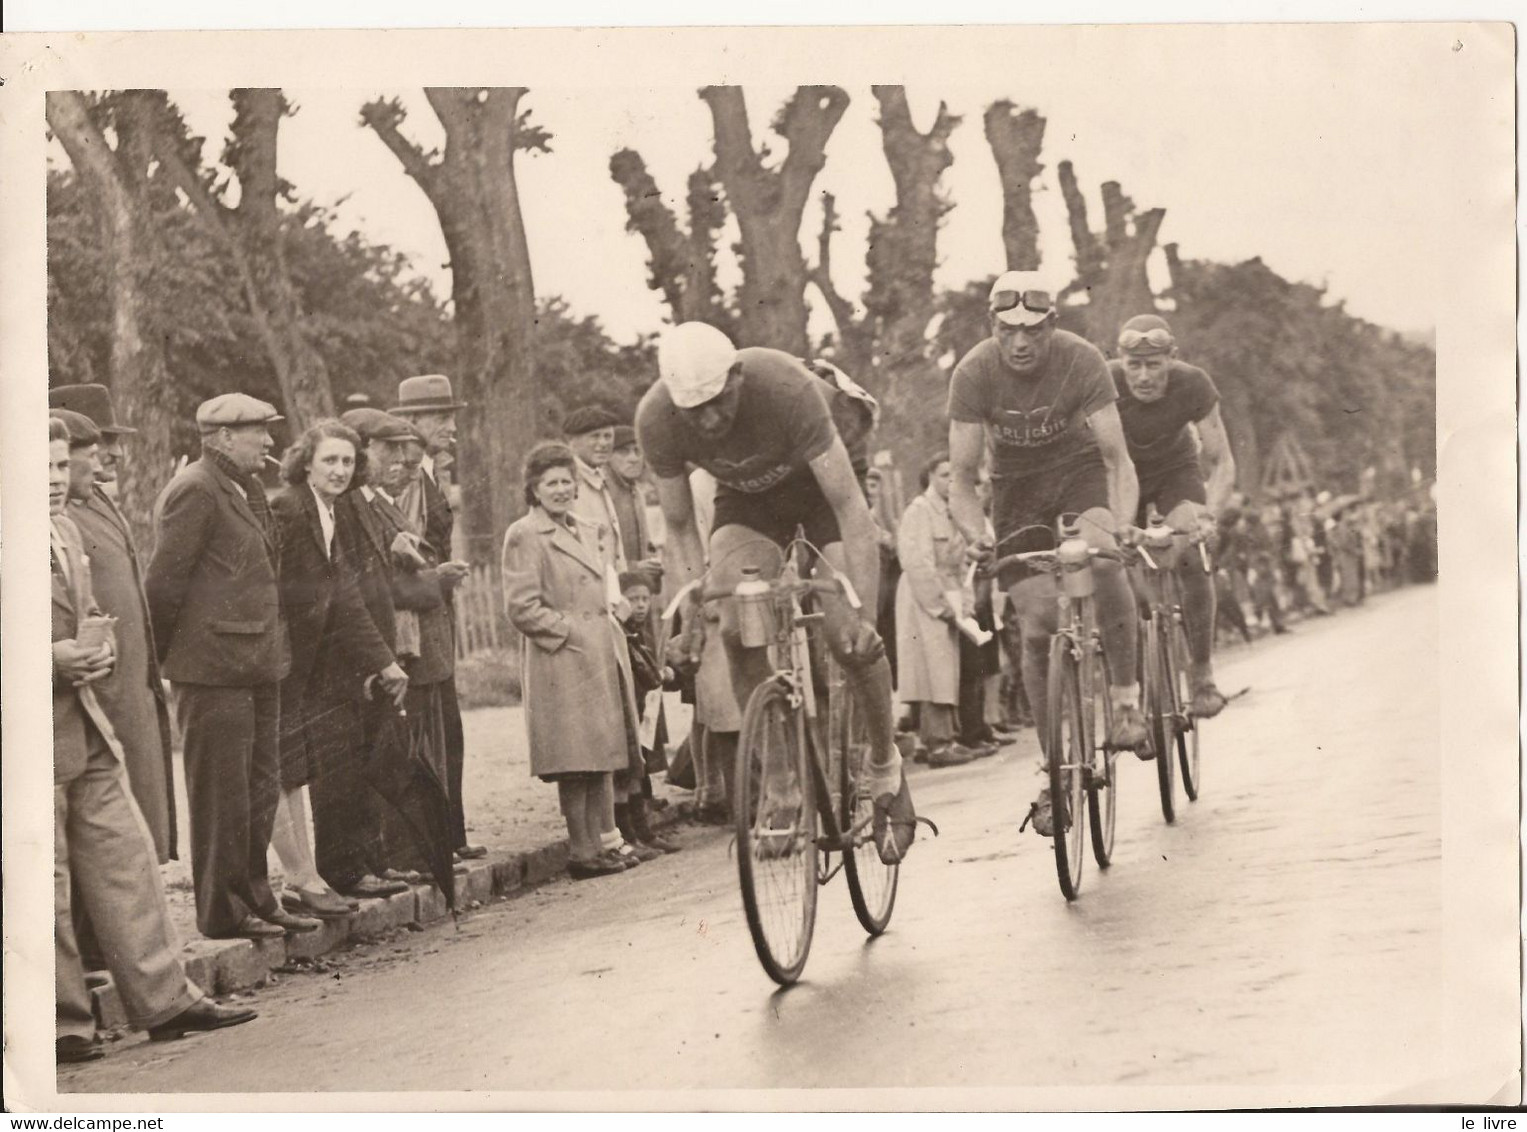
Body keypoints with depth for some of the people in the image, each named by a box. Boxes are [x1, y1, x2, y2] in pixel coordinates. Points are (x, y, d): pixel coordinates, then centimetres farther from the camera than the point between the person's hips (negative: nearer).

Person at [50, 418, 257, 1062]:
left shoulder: (66, 530, 14)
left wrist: (101, 648, 5)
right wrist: (54, 658, -22)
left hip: (86, 729, 8)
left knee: (126, 862, 8)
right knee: (46, 887, 0)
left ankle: (163, 1001, 14)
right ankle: (60, 1024, 10)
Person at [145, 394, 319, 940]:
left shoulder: (246, 490, 16)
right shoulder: (193, 491, -13)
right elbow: (163, 582, -15)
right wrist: (164, 657, -8)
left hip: (255, 665, 9)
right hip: (213, 668, -9)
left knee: (260, 788, 14)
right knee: (222, 793, -2)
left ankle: (254, 898, 23)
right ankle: (222, 911, 6)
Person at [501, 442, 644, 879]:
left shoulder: (578, 531, 18)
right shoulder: (524, 535, -8)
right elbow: (522, 607, -13)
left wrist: (611, 627, 12)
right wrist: (571, 631, -13)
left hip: (600, 654, 8)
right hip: (561, 660, -8)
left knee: (601, 755, 8)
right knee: (575, 760, -8)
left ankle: (597, 842, 14)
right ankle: (580, 851, -4)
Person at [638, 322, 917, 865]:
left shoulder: (787, 388, -39)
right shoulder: (655, 420, -28)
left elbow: (848, 505, -36)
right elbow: (679, 528, -13)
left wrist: (862, 612, -40)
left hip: (817, 485, -2)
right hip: (745, 499, 3)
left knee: (850, 637, -18)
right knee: (737, 631, -22)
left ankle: (885, 766, 8)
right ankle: (780, 786, -8)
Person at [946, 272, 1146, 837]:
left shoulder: (1082, 360, -24)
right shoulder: (974, 373, -23)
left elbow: (1117, 457, -24)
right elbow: (961, 479, -21)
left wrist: (1122, 523, -42)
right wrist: (978, 537, -39)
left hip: (1077, 466, -1)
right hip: (1016, 483, 1)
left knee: (1102, 557, -34)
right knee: (1036, 629, -7)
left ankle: (1126, 694, -16)